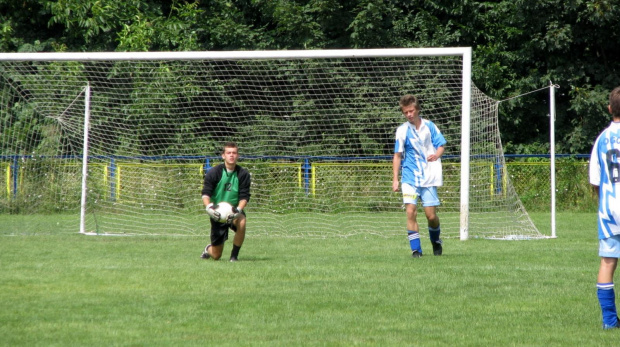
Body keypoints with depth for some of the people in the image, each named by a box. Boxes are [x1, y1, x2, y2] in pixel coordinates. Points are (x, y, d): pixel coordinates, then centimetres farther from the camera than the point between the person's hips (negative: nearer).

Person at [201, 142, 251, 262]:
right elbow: (205, 193, -14)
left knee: (241, 222, -39)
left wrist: (238, 209, -30)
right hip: (217, 214, -1)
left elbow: (244, 196, -10)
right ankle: (208, 249, 43)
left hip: (234, 212, 1)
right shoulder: (214, 173, -8)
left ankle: (234, 256, -18)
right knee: (216, 255, 1)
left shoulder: (243, 174, -6)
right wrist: (208, 206, -35)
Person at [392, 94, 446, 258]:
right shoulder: (402, 130, 0)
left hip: (429, 178, 0)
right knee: (411, 211, -15)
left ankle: (436, 241, 29)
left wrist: (436, 155, -18)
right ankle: (416, 249, -9)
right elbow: (397, 155, 3)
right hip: (410, 178, 0)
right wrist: (395, 179, -3)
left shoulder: (429, 126, 2)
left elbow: (441, 145, 6)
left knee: (431, 215, -1)